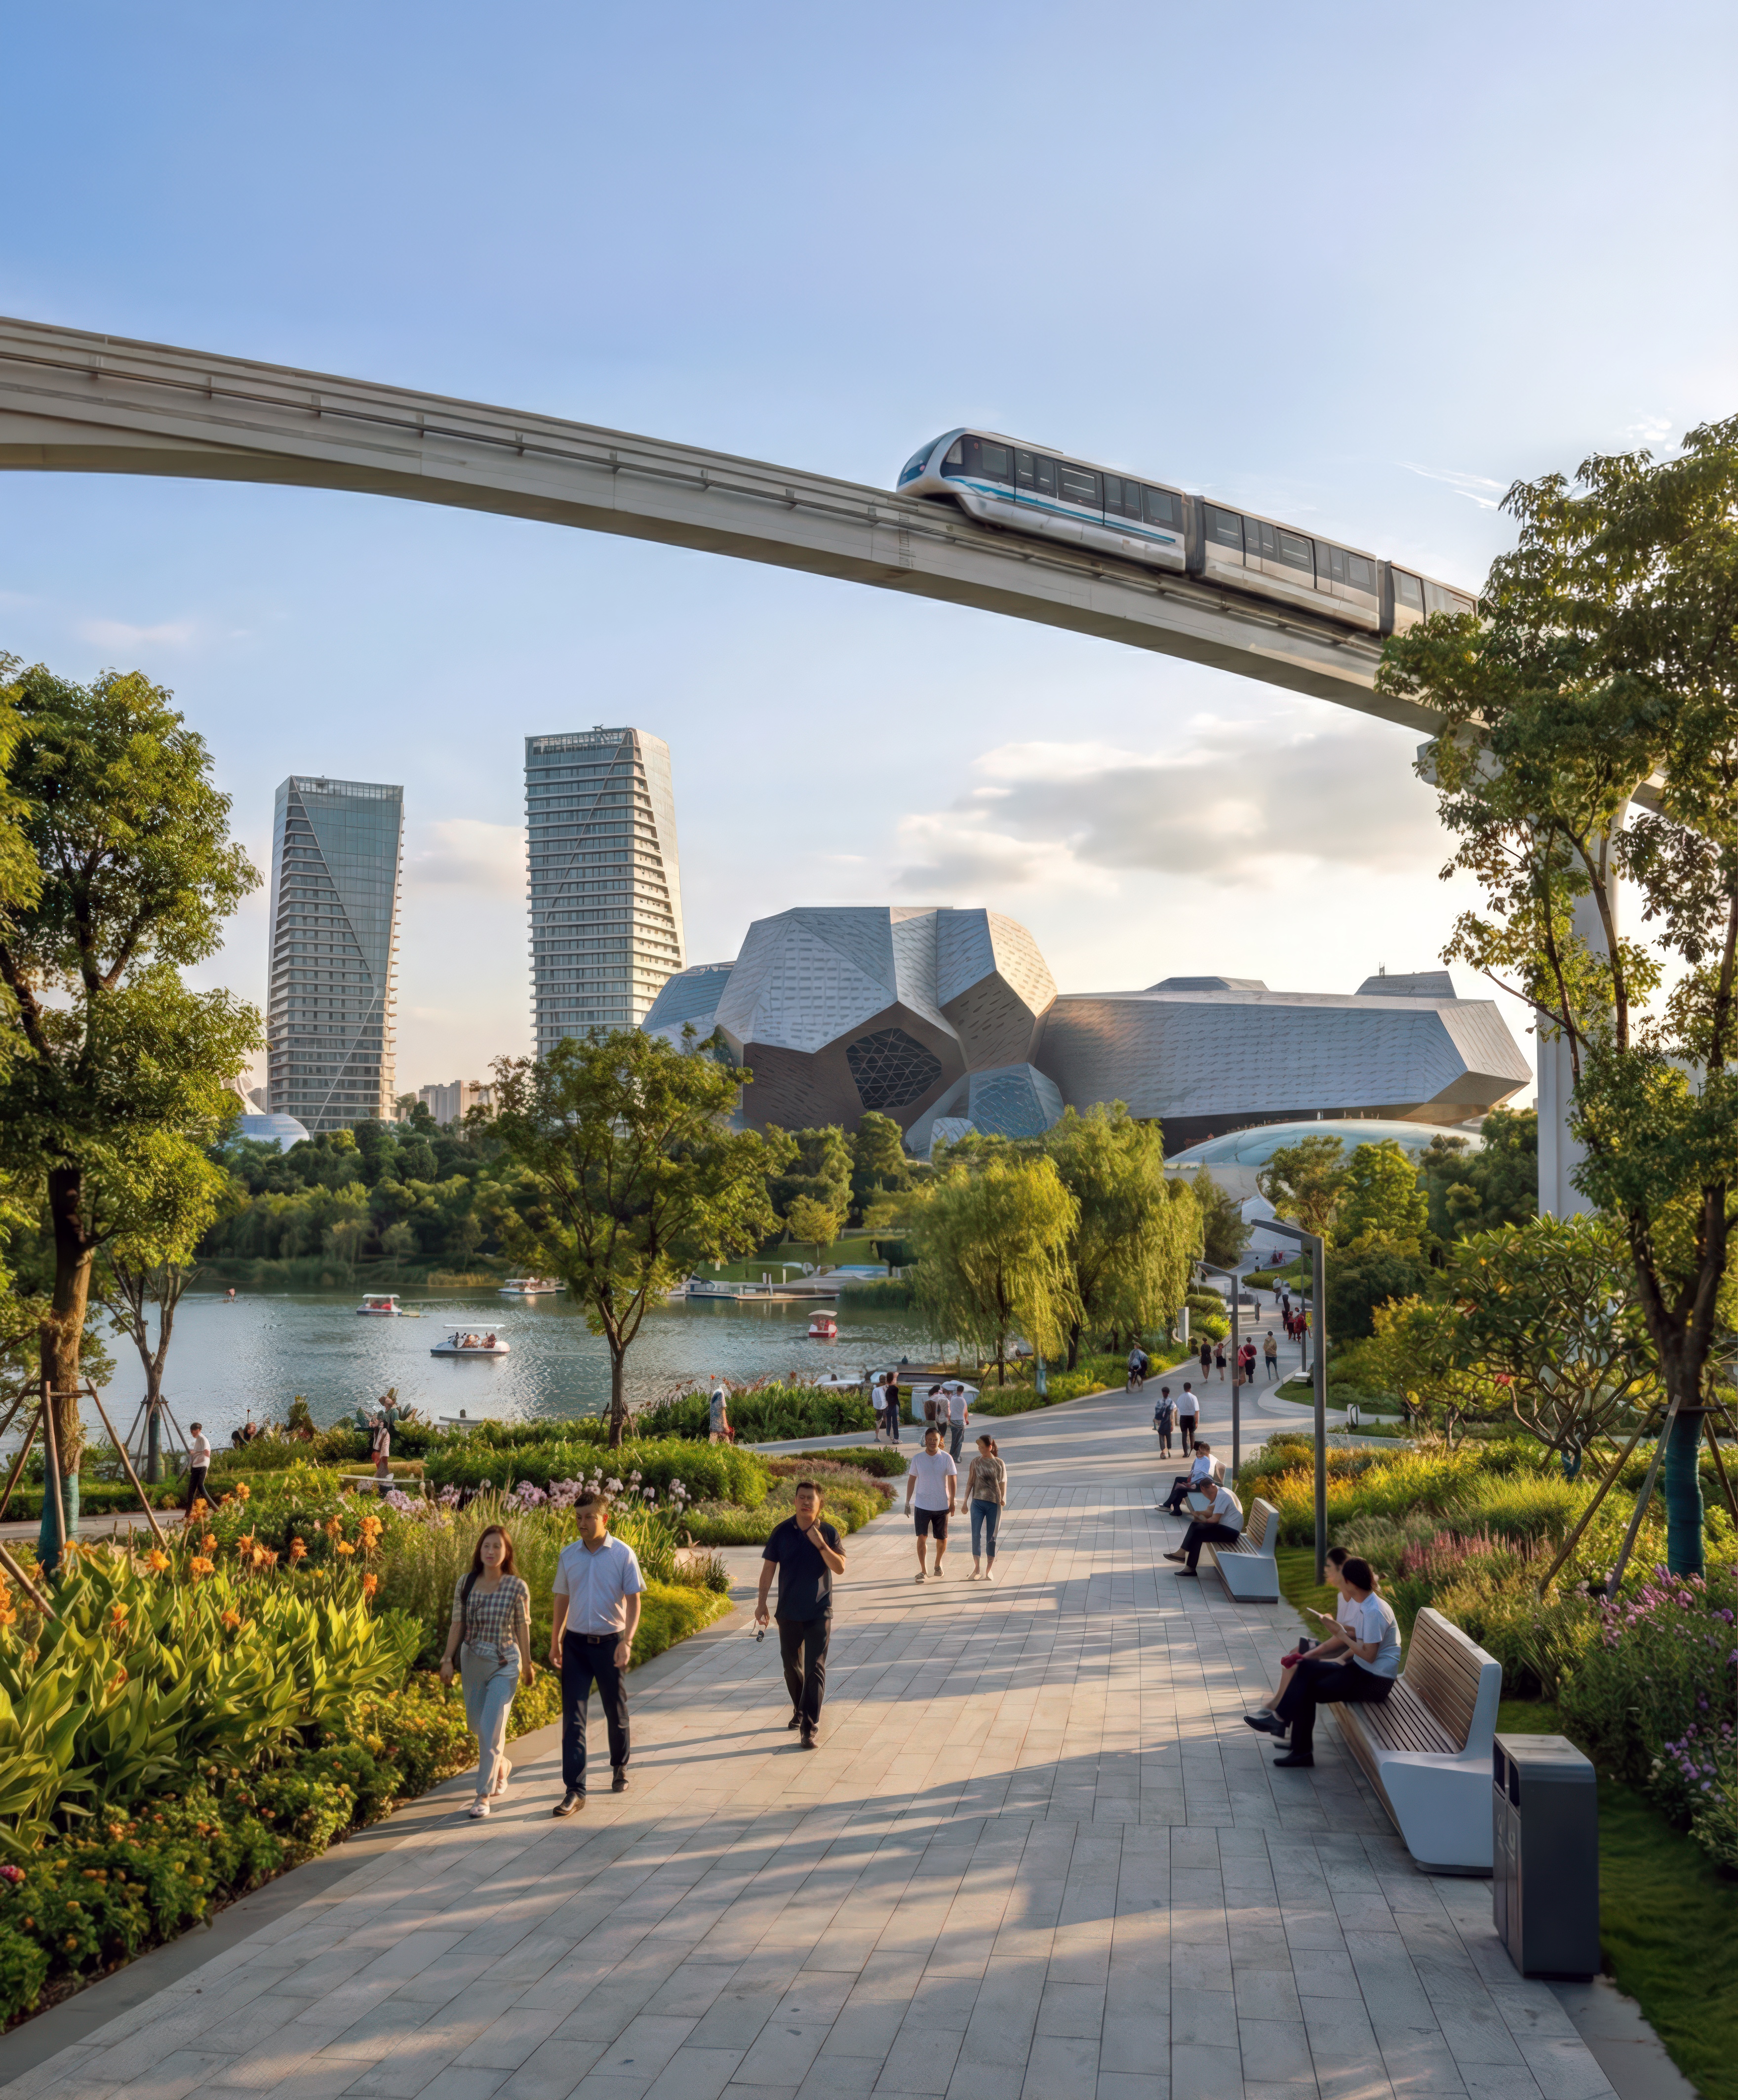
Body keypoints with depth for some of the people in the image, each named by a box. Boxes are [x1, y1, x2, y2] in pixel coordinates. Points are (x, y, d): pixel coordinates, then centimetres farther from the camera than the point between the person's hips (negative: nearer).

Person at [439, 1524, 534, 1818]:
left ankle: (484, 1795, 0)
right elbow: (457, 1624, 4)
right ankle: (502, 1766, 42)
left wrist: (527, 1664, 4)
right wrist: (447, 1659, 0)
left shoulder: (517, 1587, -9)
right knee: (476, 1724, 16)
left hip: (504, 1664, -4)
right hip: (472, 1661, 4)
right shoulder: (465, 1583, -1)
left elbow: (523, 1627, -1)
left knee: (491, 1728, -9)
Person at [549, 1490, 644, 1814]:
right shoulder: (568, 1555, 1)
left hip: (610, 1642, -2)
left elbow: (633, 1602, -7)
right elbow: (561, 1599, 11)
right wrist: (554, 1642, 12)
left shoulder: (623, 1554, -8)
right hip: (576, 1643, 2)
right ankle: (574, 1790, -2)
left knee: (616, 1711, 13)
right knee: (573, 1717, -4)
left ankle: (620, 1768, 36)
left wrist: (627, 1642, -16)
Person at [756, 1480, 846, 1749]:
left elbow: (840, 1568, -13)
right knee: (791, 1665, 15)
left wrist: (820, 1544, -24)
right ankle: (800, 1711, 38)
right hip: (789, 1612, 2)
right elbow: (769, 1567, 2)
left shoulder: (828, 1533, -5)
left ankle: (810, 1727, -7)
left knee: (815, 1669, -8)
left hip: (819, 1613, -2)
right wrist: (761, 1602, -2)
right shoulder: (782, 1532, -3)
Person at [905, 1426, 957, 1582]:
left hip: (942, 1506, 0)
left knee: (942, 1538, 11)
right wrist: (907, 1502, 3)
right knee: (922, 1537, -5)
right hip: (922, 1505, 0)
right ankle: (923, 1570, 5)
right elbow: (911, 1481, 4)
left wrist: (952, 1501, -3)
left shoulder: (947, 1458, -5)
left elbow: (953, 1480, 1)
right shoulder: (917, 1459, -3)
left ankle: (938, 1564, 35)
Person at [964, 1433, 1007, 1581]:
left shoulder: (999, 1463, 1)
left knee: (991, 1537, 4)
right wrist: (965, 1502, 2)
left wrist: (1003, 1499, -12)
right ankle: (976, 1568, 8)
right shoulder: (976, 1462, 3)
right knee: (976, 1535, -3)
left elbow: (1003, 1483, 4)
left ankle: (989, 1571, 12)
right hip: (977, 1503, 1)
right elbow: (970, 1482, 6)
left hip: (994, 1504, -1)